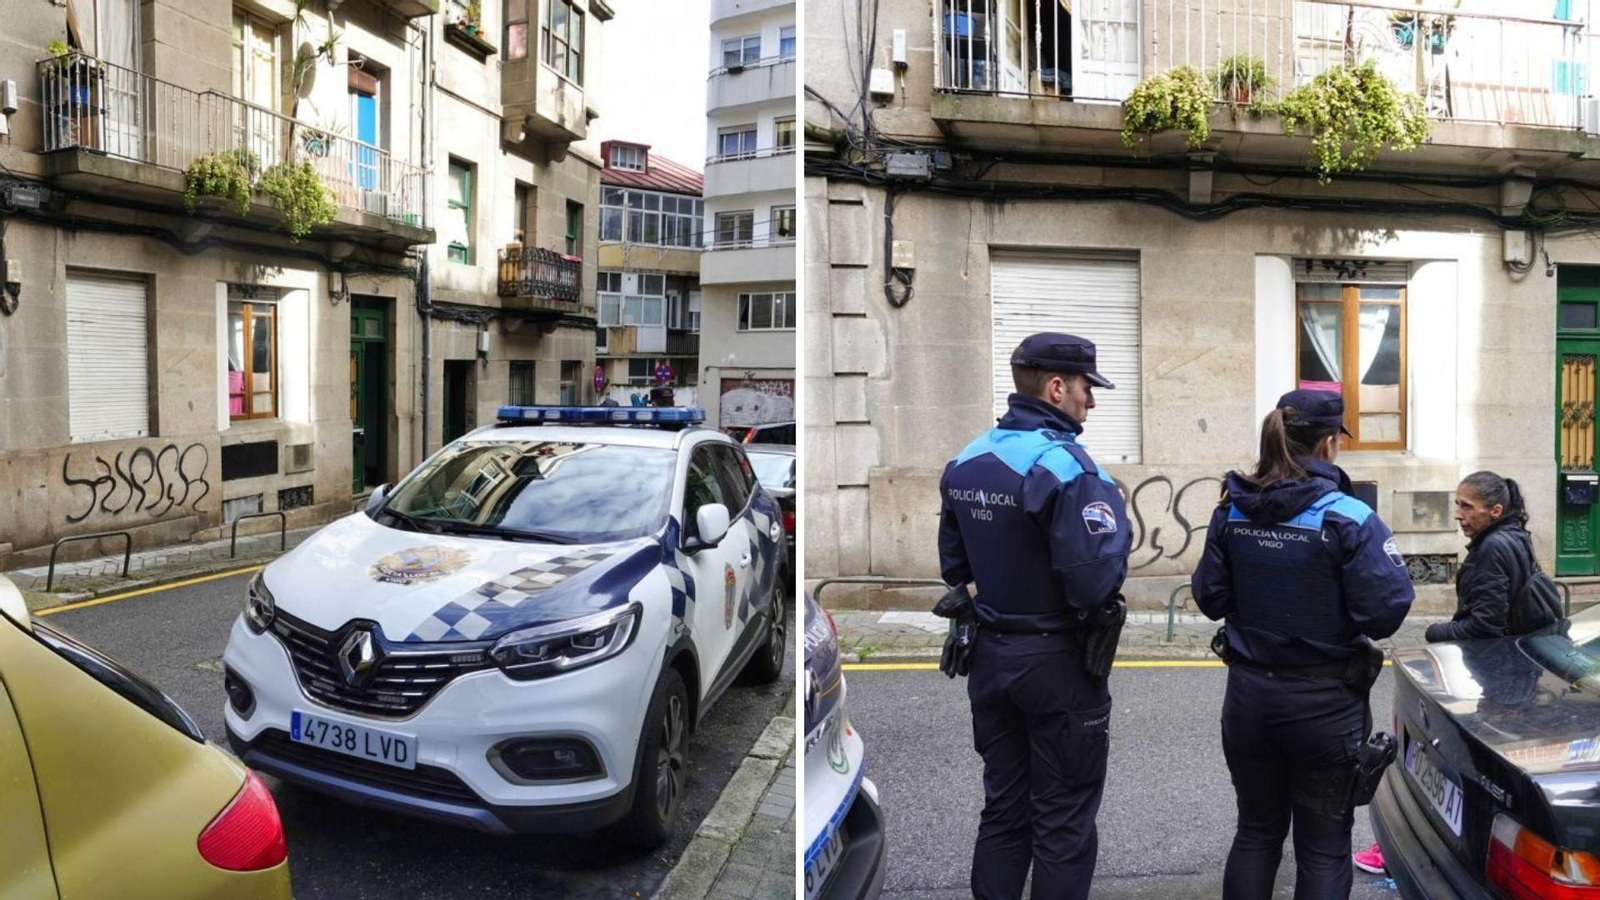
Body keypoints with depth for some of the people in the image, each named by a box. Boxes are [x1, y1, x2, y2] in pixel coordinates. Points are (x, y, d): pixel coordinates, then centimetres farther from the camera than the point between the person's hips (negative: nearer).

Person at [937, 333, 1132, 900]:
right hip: (1057, 660, -6)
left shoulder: (964, 463, 3)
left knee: (1003, 811, 18)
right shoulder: (1063, 465, -20)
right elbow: (1095, 582, -26)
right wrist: (1112, 526, -8)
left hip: (990, 655, 7)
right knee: (1062, 822, 9)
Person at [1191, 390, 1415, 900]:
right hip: (1324, 703, -4)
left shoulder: (1230, 513, -2)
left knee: (1256, 833, 20)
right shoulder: (1348, 518, -16)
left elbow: (1209, 598, 4)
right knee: (1323, 847, 11)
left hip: (1249, 694, 4)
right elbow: (1386, 610, -19)